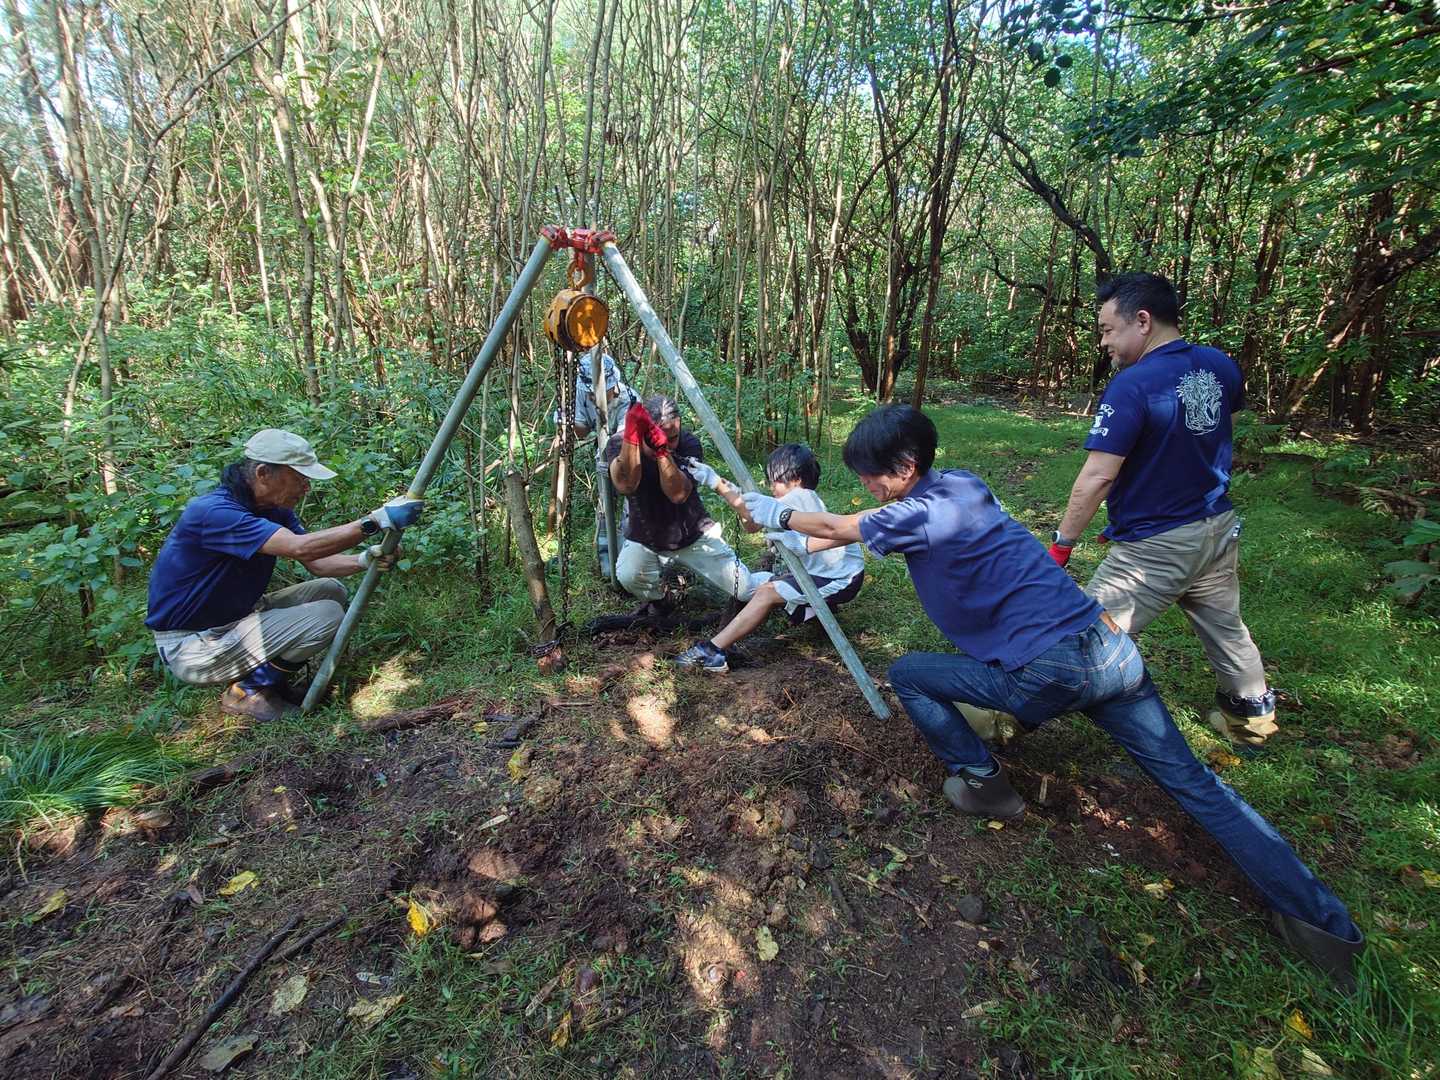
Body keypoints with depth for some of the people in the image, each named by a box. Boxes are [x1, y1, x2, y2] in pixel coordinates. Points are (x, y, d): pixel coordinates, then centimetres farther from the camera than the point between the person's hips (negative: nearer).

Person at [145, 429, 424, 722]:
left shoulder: (275, 509, 1)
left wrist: (366, 559, -22)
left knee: (331, 591, 2)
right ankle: (247, 691, -2)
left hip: (238, 617, 9)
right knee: (328, 616, -19)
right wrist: (378, 520, -39)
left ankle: (267, 679, 8)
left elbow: (318, 563, -2)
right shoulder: (212, 512, -27)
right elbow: (300, 547, -39)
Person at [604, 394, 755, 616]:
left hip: (695, 535, 0)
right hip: (644, 540, 0)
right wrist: (631, 435, -44)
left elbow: (678, 494, -31)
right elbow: (625, 486, -35)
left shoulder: (688, 444, -18)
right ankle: (655, 601, 4)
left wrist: (662, 450, -44)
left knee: (745, 590, -8)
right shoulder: (618, 444, -16)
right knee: (628, 575, -32)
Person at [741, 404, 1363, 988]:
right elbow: (854, 528, 24)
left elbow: (836, 527, 3)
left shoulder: (923, 515, -13)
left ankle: (983, 786, 18)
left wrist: (773, 513, 19)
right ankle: (1321, 919, 17)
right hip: (1110, 649, 9)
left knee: (906, 673, 7)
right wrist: (796, 535, 29)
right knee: (1193, 782, 16)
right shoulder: (962, 486, 11)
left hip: (1048, 674, -9)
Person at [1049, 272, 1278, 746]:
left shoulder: (1132, 386, -23)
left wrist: (1062, 543, -18)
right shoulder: (1220, 366, 1)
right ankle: (1253, 716, 45)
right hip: (1219, 529, 8)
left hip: (1156, 547, -8)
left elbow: (1096, 479, -27)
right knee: (1225, 628, 26)